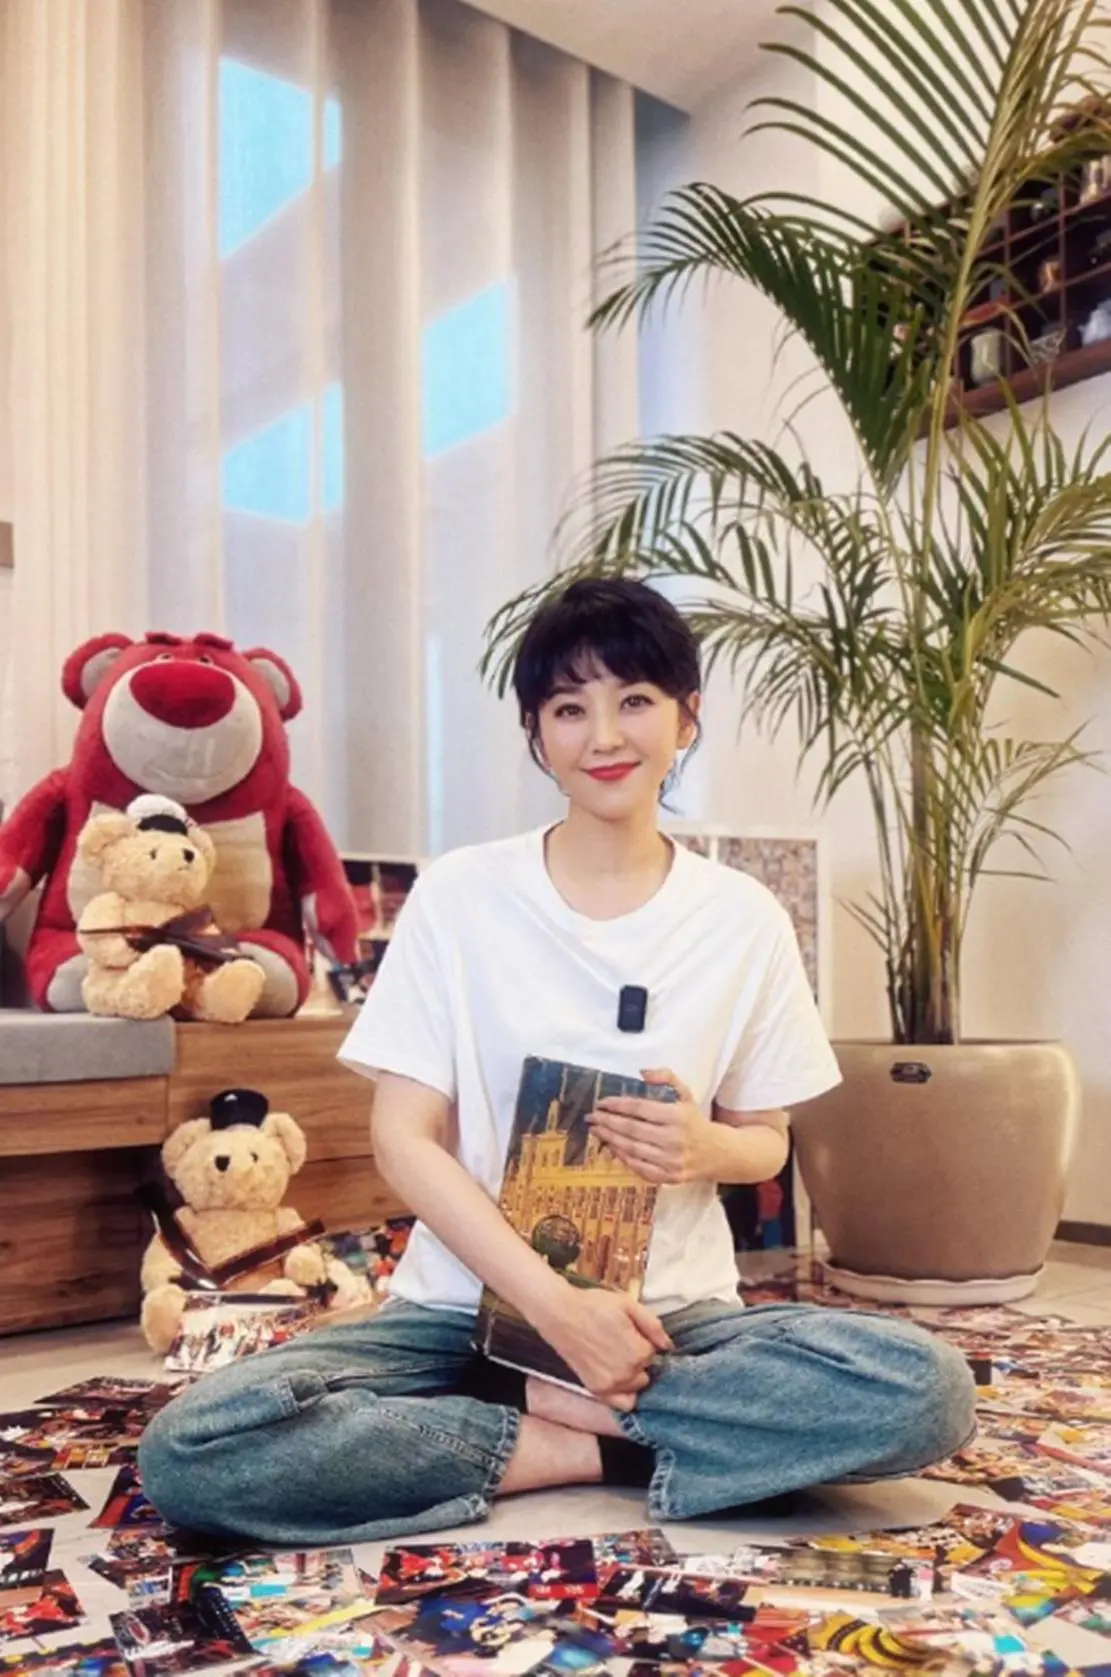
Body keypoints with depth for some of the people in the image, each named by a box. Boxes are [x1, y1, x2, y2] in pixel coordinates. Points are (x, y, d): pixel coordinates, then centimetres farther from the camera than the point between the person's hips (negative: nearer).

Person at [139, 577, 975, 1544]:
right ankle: (591, 1448, -13)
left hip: (673, 1315, 2)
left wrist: (709, 1147, -15)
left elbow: (767, 1140, 10)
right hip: (471, 1302, -1)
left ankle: (530, 1405, -13)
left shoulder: (744, 919, 1)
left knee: (926, 1390, -26)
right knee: (191, 1451, -26)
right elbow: (405, 1138, -8)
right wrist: (559, 1308, -19)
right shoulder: (458, 895, -4)